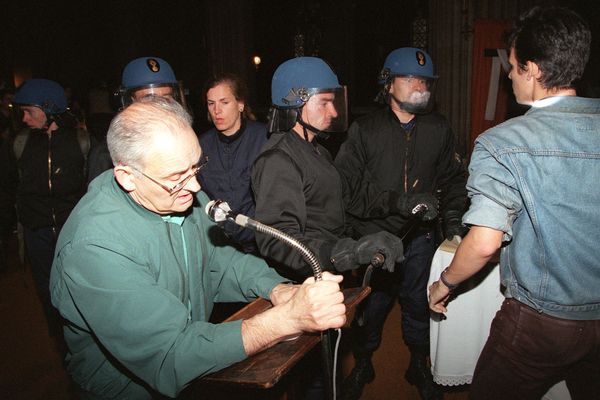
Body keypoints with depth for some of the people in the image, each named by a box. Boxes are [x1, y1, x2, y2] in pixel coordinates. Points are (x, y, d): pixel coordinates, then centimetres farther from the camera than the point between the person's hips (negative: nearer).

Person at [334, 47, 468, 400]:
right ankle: (363, 365, 38)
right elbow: (347, 186, -15)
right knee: (371, 305, 12)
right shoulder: (364, 130, -8)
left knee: (419, 304, 16)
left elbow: (454, 178, 13)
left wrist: (453, 217, -2)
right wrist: (397, 201, -22)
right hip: (373, 236, -2)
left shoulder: (439, 129, 4)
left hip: (419, 238, 3)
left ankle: (419, 367, 41)